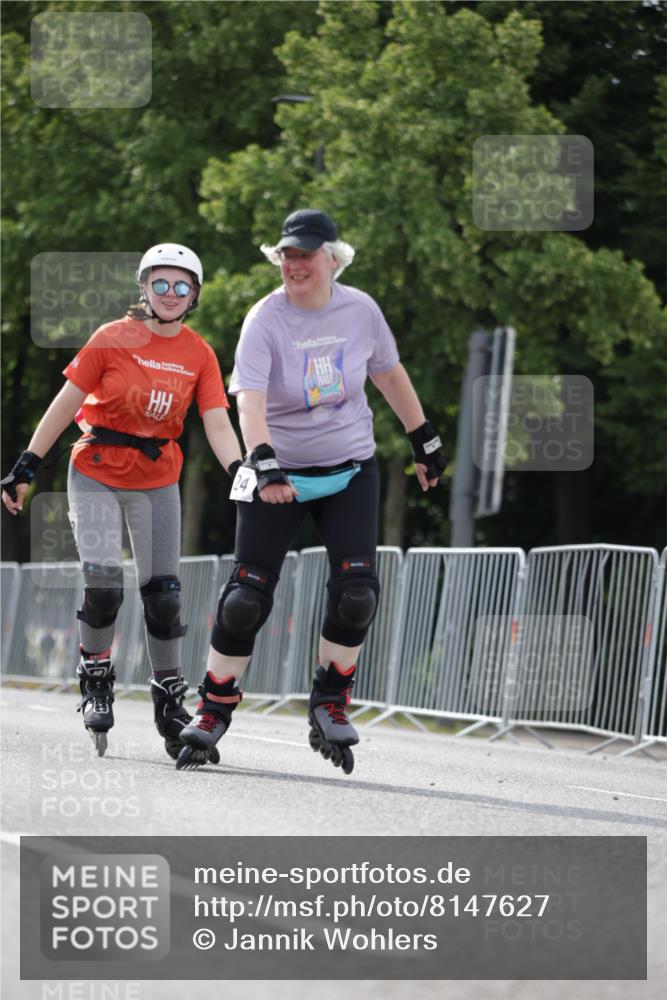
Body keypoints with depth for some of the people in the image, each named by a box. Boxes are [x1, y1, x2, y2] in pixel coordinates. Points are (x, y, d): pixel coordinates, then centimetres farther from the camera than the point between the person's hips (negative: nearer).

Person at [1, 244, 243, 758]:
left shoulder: (199, 355, -2)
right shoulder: (113, 339, -9)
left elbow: (218, 425, -8)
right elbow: (66, 404, -7)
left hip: (158, 480, 3)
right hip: (97, 473, -3)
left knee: (163, 594, 2)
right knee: (103, 582, -15)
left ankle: (169, 696, 16)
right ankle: (96, 678, 9)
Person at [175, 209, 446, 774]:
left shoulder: (360, 310, -5)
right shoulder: (265, 320, -15)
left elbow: (389, 374, 12)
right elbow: (250, 400, -29)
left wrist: (425, 442, 18)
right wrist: (263, 465, -44)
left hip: (351, 472, 2)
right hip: (281, 474, -2)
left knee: (357, 593, -13)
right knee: (247, 597, -6)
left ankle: (330, 706, 5)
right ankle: (216, 708, 11)